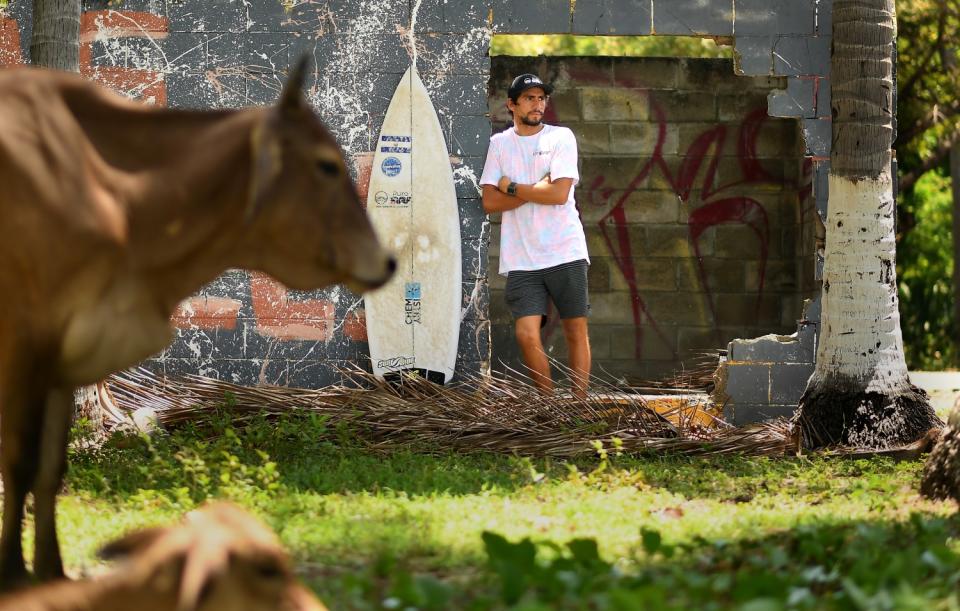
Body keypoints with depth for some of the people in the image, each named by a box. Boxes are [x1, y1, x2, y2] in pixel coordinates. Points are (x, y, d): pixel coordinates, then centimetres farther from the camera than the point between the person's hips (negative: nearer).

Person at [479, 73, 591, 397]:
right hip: (521, 258, 1)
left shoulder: (561, 137, 3)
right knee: (527, 334, -9)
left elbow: (559, 193, -10)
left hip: (565, 252, -1)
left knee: (576, 330, 2)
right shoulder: (500, 143, 11)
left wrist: (512, 188, -2)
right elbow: (489, 201, 1)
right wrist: (537, 190, -7)